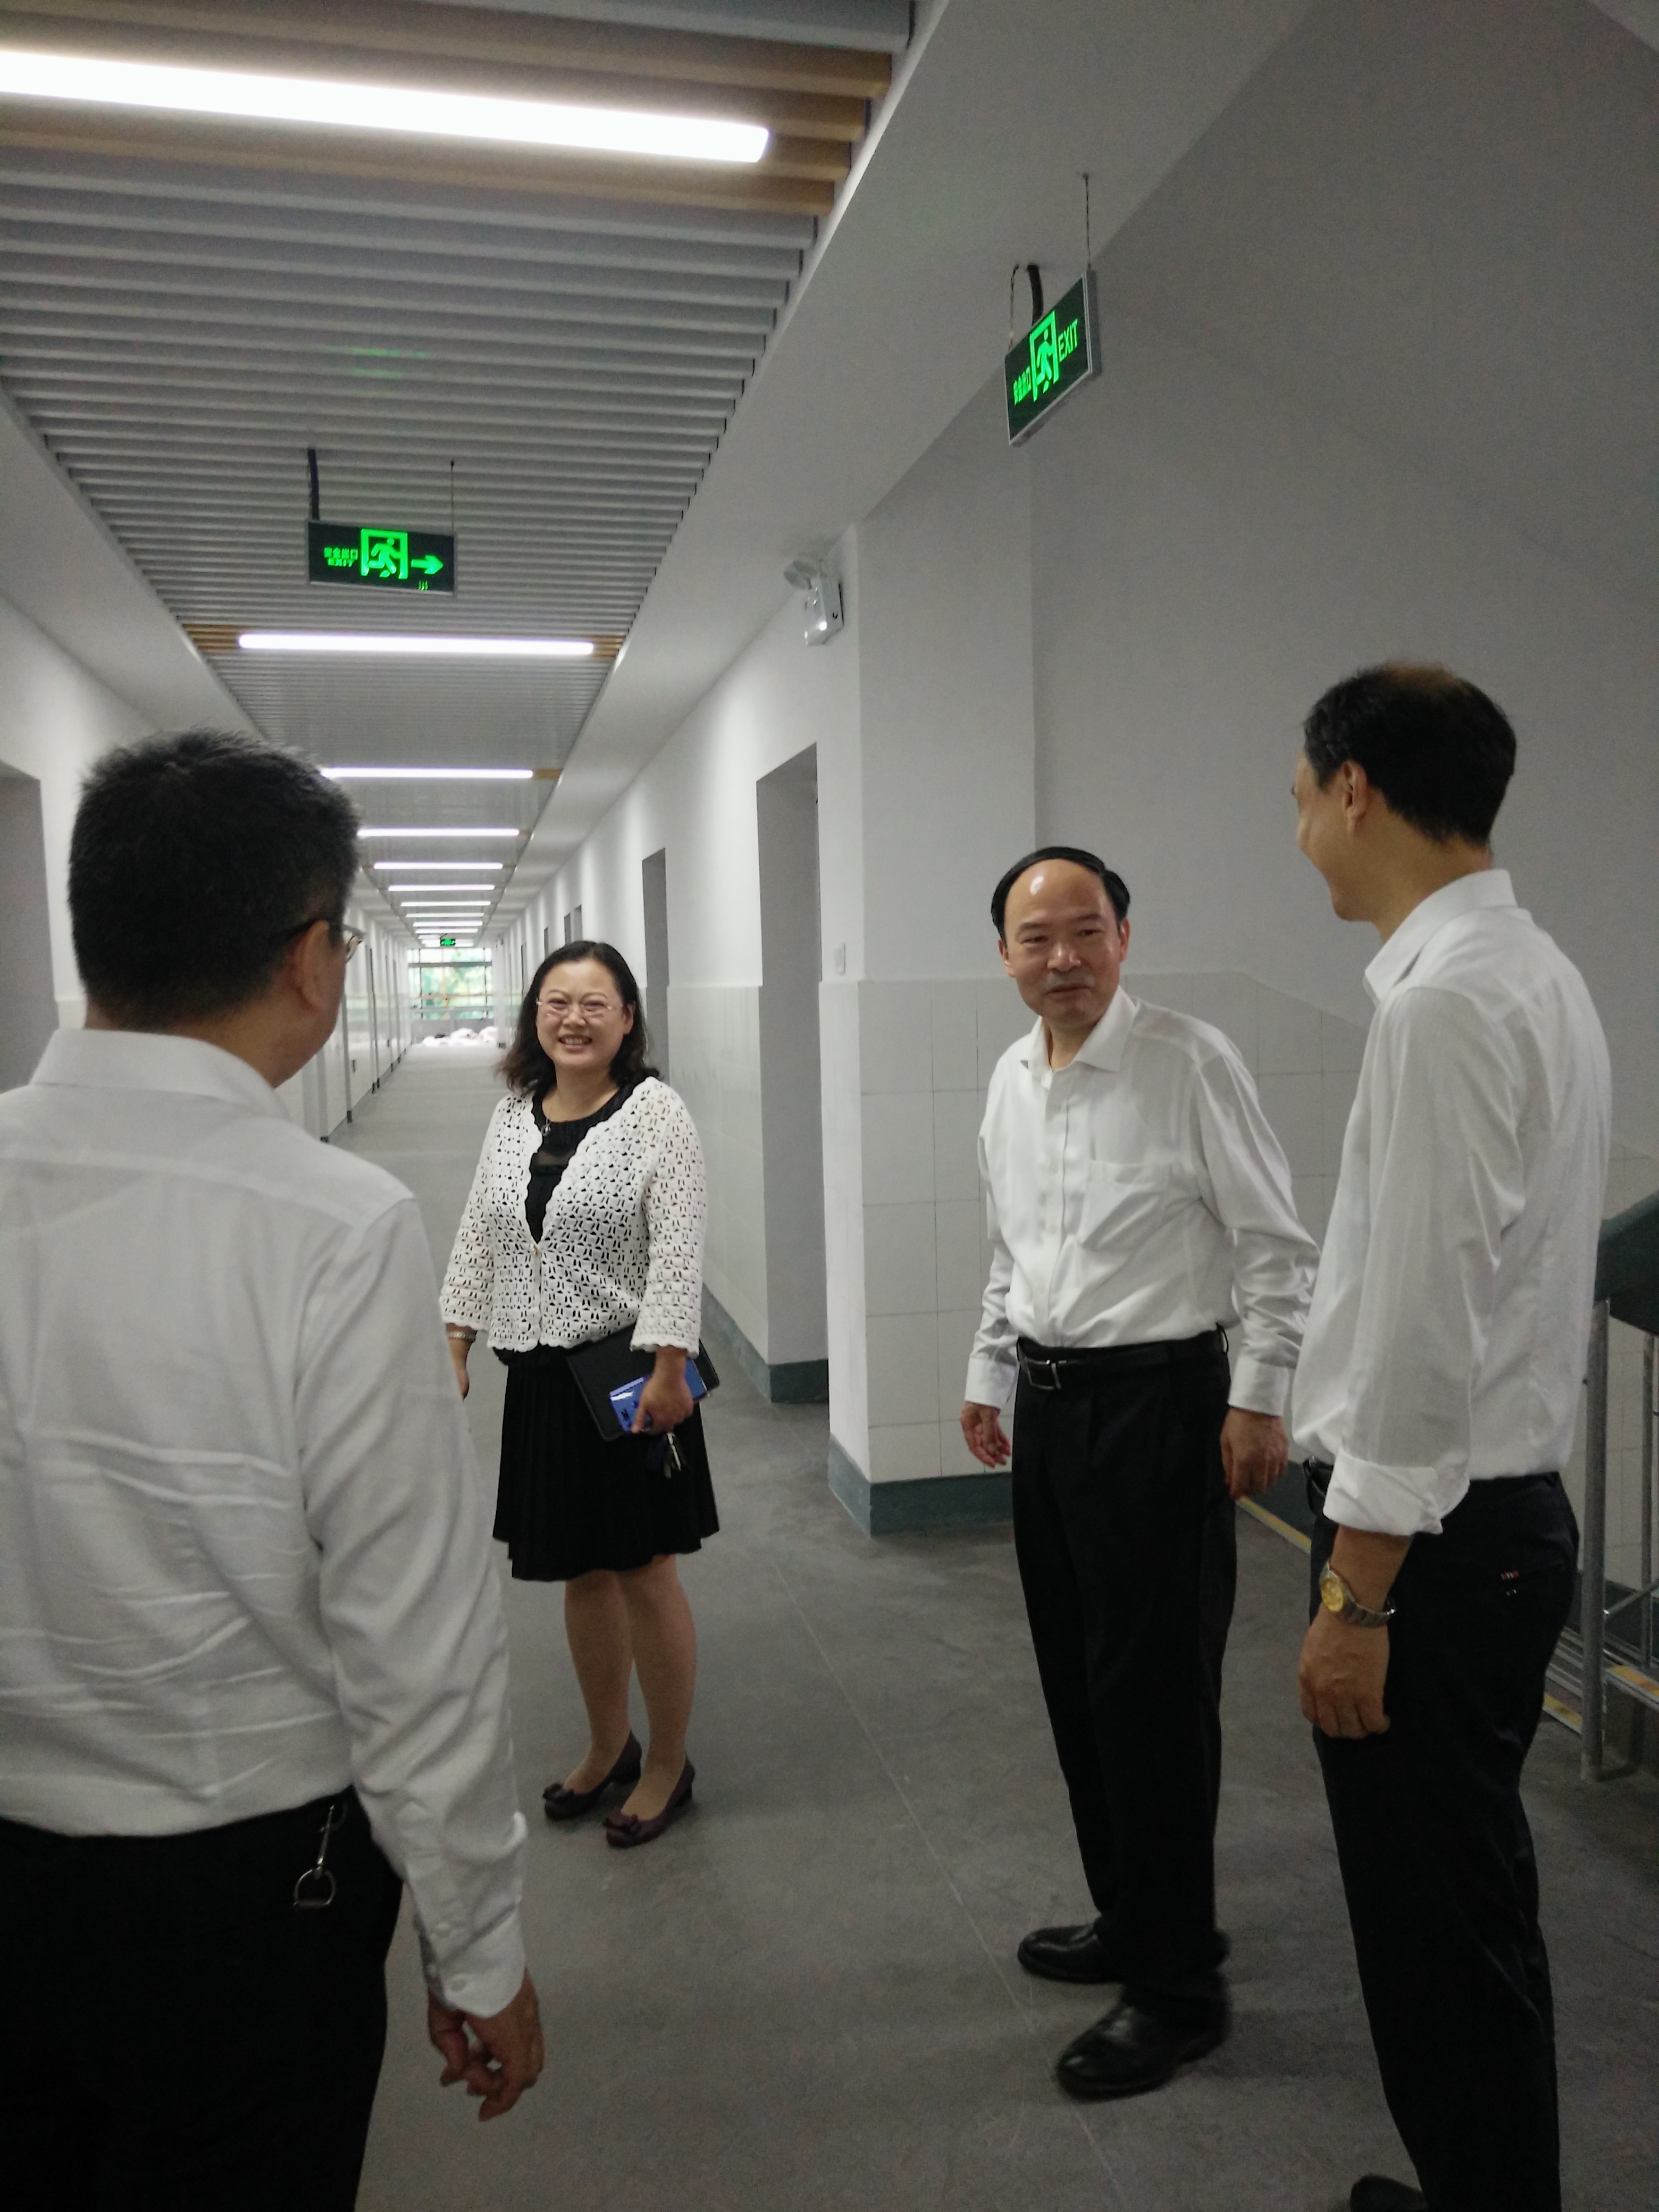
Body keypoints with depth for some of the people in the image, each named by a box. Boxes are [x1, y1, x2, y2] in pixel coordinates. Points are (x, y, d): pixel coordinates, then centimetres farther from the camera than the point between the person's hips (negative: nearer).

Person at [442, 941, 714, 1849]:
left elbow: (678, 1248, -15)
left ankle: (667, 1764, 25)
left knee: (644, 1570, 6)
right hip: (540, 1374, 5)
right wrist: (454, 1344, 8)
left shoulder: (655, 1110, -10)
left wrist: (667, 1367, -20)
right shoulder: (513, 1116, 7)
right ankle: (608, 1747, 36)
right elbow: (478, 1239, 12)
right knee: (582, 1572, 16)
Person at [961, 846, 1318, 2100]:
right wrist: (990, 1376, 19)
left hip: (1158, 1400, -7)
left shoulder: (1190, 1062, -13)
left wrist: (1260, 1401, -13)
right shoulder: (1011, 1082, 8)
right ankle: (1129, 1917, 36)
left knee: (1154, 1695, 0)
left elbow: (1277, 1247, -10)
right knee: (1077, 1681, 16)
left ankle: (1181, 1987, 18)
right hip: (1047, 1403, 7)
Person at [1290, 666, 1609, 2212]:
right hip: (1505, 1498, 10)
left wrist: (1356, 1591, -17)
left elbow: (1425, 1319, -23)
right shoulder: (1531, 970, 11)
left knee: (1436, 1924, 6)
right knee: (1470, 1904, 23)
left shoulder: (1444, 999, -20)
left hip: (1436, 1524, -10)